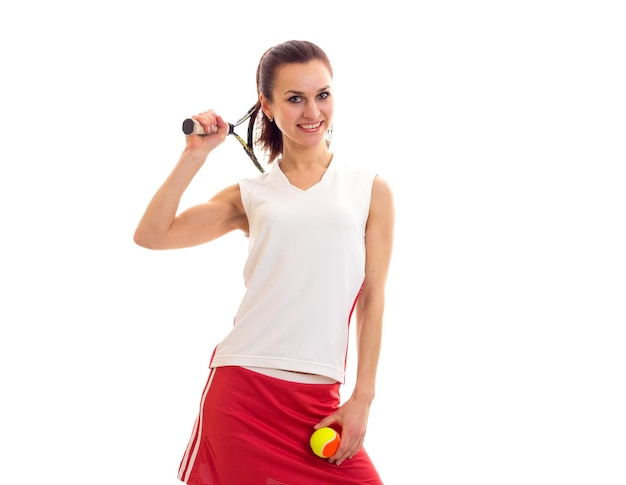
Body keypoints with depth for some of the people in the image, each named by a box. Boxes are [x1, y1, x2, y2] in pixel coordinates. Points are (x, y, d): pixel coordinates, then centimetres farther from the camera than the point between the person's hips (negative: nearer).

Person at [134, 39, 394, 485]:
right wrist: (196, 153, 1)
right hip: (240, 386, 0)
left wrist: (362, 398, -1)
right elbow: (152, 235, 1)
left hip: (318, 397, 0)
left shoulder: (370, 190, 7)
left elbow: (372, 300, 4)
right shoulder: (250, 196, 10)